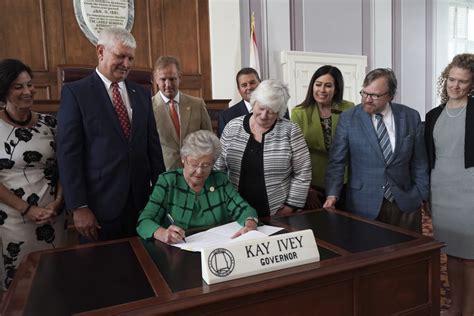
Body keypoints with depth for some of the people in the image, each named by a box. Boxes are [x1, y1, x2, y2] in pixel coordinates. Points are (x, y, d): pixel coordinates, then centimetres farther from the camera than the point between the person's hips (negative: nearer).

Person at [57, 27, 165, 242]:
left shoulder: (142, 94, 10)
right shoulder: (75, 92, -4)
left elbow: (153, 145, 11)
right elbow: (68, 153, -8)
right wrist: (78, 206, -12)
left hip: (140, 200, 4)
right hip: (100, 203, -4)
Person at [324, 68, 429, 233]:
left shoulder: (411, 117, 2)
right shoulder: (348, 118, -4)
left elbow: (419, 162, 7)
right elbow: (337, 161, -6)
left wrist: (421, 195, 5)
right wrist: (332, 195, -17)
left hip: (406, 203, 2)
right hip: (363, 206, -2)